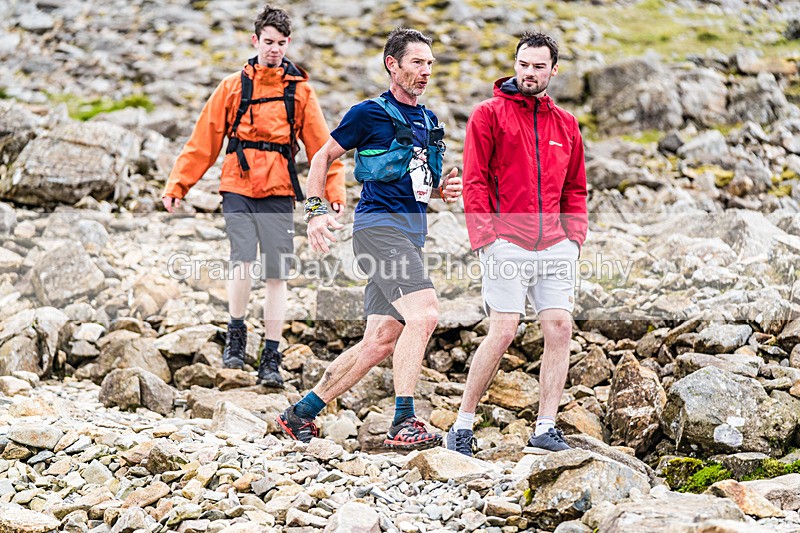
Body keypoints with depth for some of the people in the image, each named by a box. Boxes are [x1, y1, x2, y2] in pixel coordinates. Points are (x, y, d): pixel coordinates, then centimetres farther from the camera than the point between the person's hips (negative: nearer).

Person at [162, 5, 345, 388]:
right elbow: (203, 141, 7)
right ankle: (236, 336, 8)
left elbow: (321, 145, 6)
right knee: (243, 261, -16)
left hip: (278, 191, 1)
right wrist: (177, 185, 3)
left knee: (276, 275, 1)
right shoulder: (233, 87, 8)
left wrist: (335, 192, -3)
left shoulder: (299, 90, 7)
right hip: (237, 188, -1)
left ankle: (271, 359, 9)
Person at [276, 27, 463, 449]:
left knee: (381, 340, 5)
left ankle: (301, 414, 16)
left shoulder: (429, 122, 19)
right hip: (379, 226, -8)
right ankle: (403, 424, -22)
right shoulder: (369, 113, -2)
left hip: (411, 232, 8)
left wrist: (444, 190, 7)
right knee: (424, 314, -24)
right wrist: (316, 211, -7)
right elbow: (323, 157, 4)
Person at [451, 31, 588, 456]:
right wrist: (485, 237, -11)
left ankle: (545, 430, -1)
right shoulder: (489, 114, 4)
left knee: (559, 327, -5)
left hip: (554, 244, 5)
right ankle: (462, 426, 1)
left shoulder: (566, 124, 17)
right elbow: (475, 180, -2)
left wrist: (574, 236, 7)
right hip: (507, 241, -5)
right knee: (502, 332, -10)